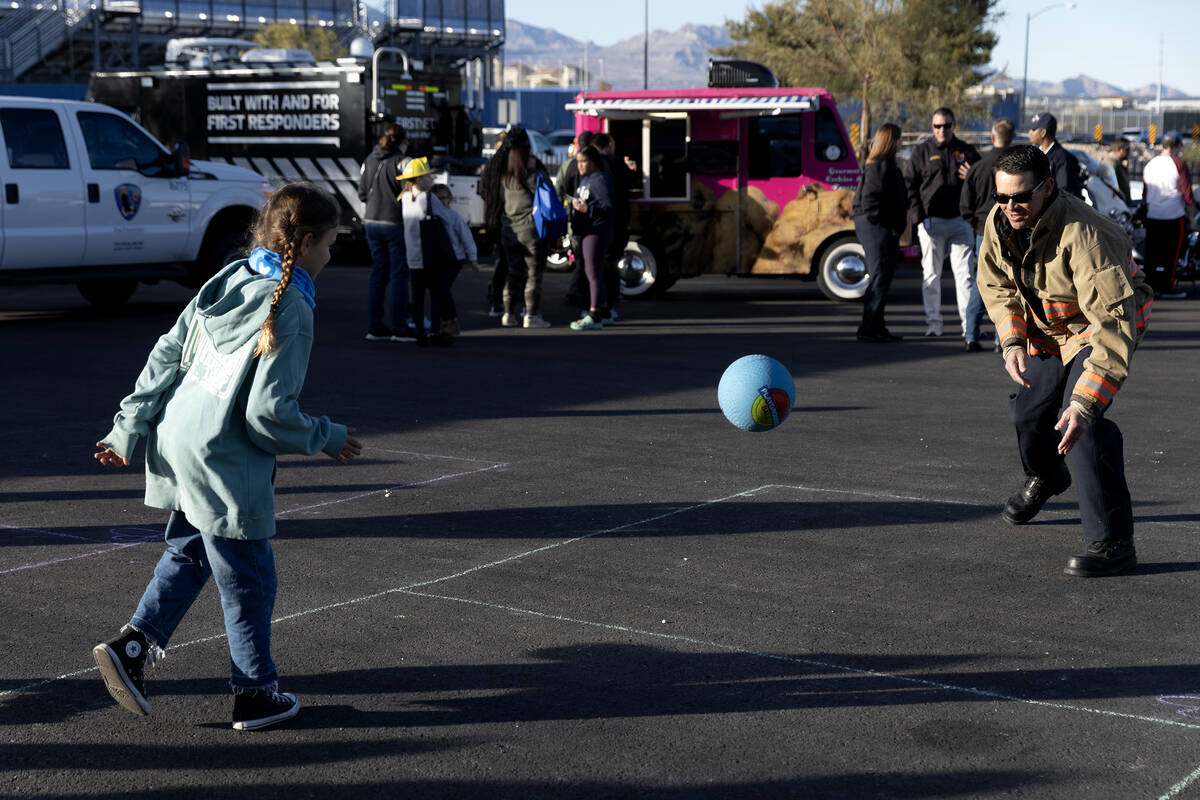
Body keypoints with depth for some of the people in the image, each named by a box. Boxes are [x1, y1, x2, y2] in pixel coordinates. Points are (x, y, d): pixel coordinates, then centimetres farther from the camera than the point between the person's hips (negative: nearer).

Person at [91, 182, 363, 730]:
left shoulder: (227, 280, 6)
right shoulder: (290, 310, -17)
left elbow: (164, 358, 9)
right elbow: (268, 412, -21)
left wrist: (127, 429, 16)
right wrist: (327, 439, -4)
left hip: (176, 442, 8)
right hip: (224, 464, -8)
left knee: (188, 551, 25)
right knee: (249, 580, 7)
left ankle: (133, 644, 15)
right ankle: (256, 694, 20)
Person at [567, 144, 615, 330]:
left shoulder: (601, 180, -13)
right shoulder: (585, 179, 17)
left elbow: (610, 208, -20)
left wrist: (587, 209, -29)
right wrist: (575, 205, 9)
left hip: (597, 232, -10)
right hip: (586, 232, 10)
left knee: (594, 272, -11)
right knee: (592, 272, 15)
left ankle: (594, 317, -12)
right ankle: (604, 313, 24)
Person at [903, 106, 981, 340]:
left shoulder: (966, 151, 10)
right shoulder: (921, 152, 6)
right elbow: (909, 185, 5)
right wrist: (917, 216, -6)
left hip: (960, 221, 1)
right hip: (931, 222, -1)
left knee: (965, 273, -2)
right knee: (931, 275, 2)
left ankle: (969, 324, -1)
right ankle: (933, 323, 9)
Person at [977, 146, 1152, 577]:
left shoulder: (1083, 235, -39)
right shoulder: (999, 222, -17)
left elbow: (1113, 323, -43)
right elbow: (995, 284, 3)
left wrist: (1084, 402, -50)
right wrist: (1012, 340, -14)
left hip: (1107, 321, -7)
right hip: (1046, 328, 7)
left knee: (1080, 422, -26)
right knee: (1028, 411, 16)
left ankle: (1112, 541, -19)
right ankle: (1044, 478, 54)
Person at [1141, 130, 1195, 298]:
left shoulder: (1149, 164, 8)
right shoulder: (1178, 164, -10)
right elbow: (1187, 193, -9)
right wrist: (1191, 217, -1)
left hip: (1152, 216, 5)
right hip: (1174, 216, -5)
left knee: (1152, 253, 10)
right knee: (1171, 253, 1)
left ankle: (1150, 285, 13)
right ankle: (1166, 288, 3)